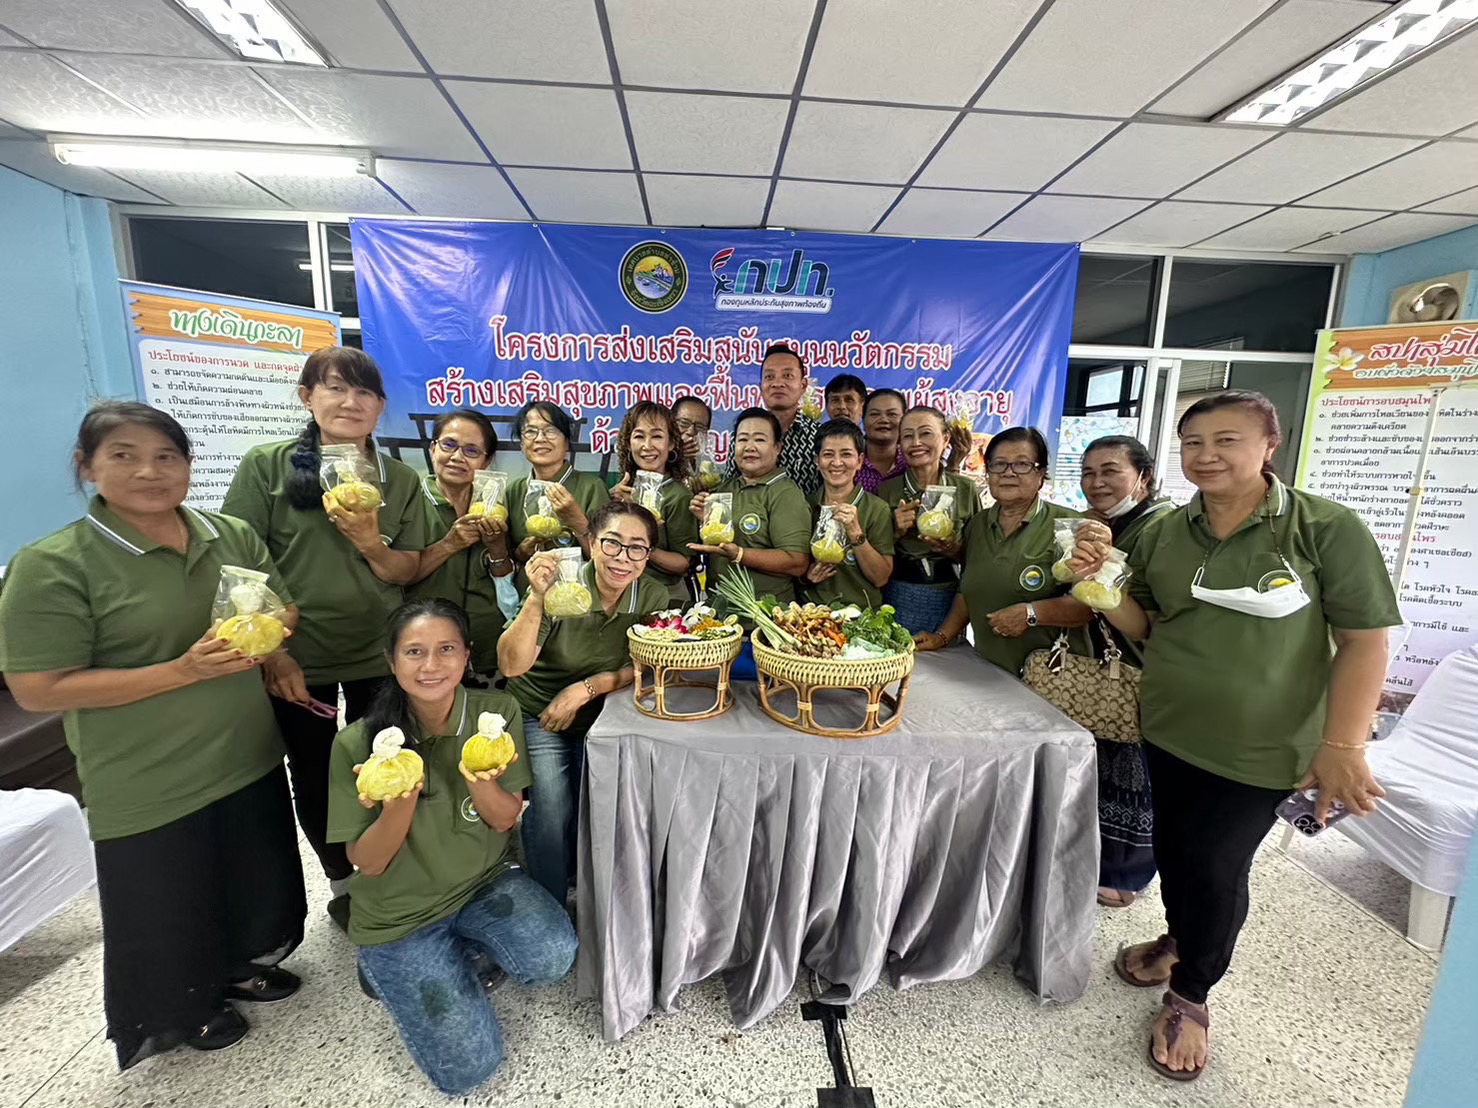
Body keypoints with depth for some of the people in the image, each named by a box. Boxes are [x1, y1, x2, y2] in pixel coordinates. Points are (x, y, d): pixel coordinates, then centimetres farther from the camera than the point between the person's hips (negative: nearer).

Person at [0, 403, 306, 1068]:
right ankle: (183, 1008, 45)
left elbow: (284, 613, 9)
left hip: (249, 759, 5)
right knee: (166, 914, 16)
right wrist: (183, 670, -25)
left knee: (257, 884, 23)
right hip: (149, 788, -4)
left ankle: (238, 965, 51)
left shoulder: (232, 536, 0)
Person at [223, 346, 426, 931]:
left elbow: (409, 572, -1)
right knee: (314, 776, 15)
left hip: (380, 656, 1)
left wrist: (370, 542, -21)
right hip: (297, 658, -1)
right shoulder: (266, 466, -6)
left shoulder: (400, 479, 0)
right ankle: (340, 881, 40)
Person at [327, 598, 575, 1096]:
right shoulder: (358, 743, -17)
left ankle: (462, 947, 8)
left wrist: (480, 779, -32)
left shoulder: (497, 713, -14)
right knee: (466, 1068, -7)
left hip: (487, 882, 2)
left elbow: (505, 820, -9)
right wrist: (402, 799, -33)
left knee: (551, 958, -25)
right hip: (400, 913, -1)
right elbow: (368, 864, -12)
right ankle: (391, 966, 20)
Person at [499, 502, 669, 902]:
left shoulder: (652, 597, -13)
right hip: (539, 715, -2)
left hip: (602, 715, 3)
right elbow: (511, 666, -27)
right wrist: (536, 599, -42)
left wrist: (584, 689, -23)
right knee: (551, 810, -17)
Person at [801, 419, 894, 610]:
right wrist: (804, 576, -4)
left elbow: (881, 578, -5)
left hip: (860, 611, -2)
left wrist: (855, 533, -15)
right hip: (811, 611, 2)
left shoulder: (877, 510, -1)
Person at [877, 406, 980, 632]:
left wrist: (955, 550, -12)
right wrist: (896, 532, -14)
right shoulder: (885, 490, -1)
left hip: (949, 598, 1)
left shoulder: (967, 490, 1)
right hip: (898, 599, -1)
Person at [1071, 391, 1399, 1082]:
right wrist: (1099, 579, -13)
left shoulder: (1328, 528, -11)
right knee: (1174, 848, 17)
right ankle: (1181, 937, 48)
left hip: (1262, 748, -3)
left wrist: (1342, 746, -14)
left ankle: (1191, 991, 34)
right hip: (1168, 732, 4)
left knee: (1217, 865, 7)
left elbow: (1363, 640, -10)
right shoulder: (1163, 533, 0)